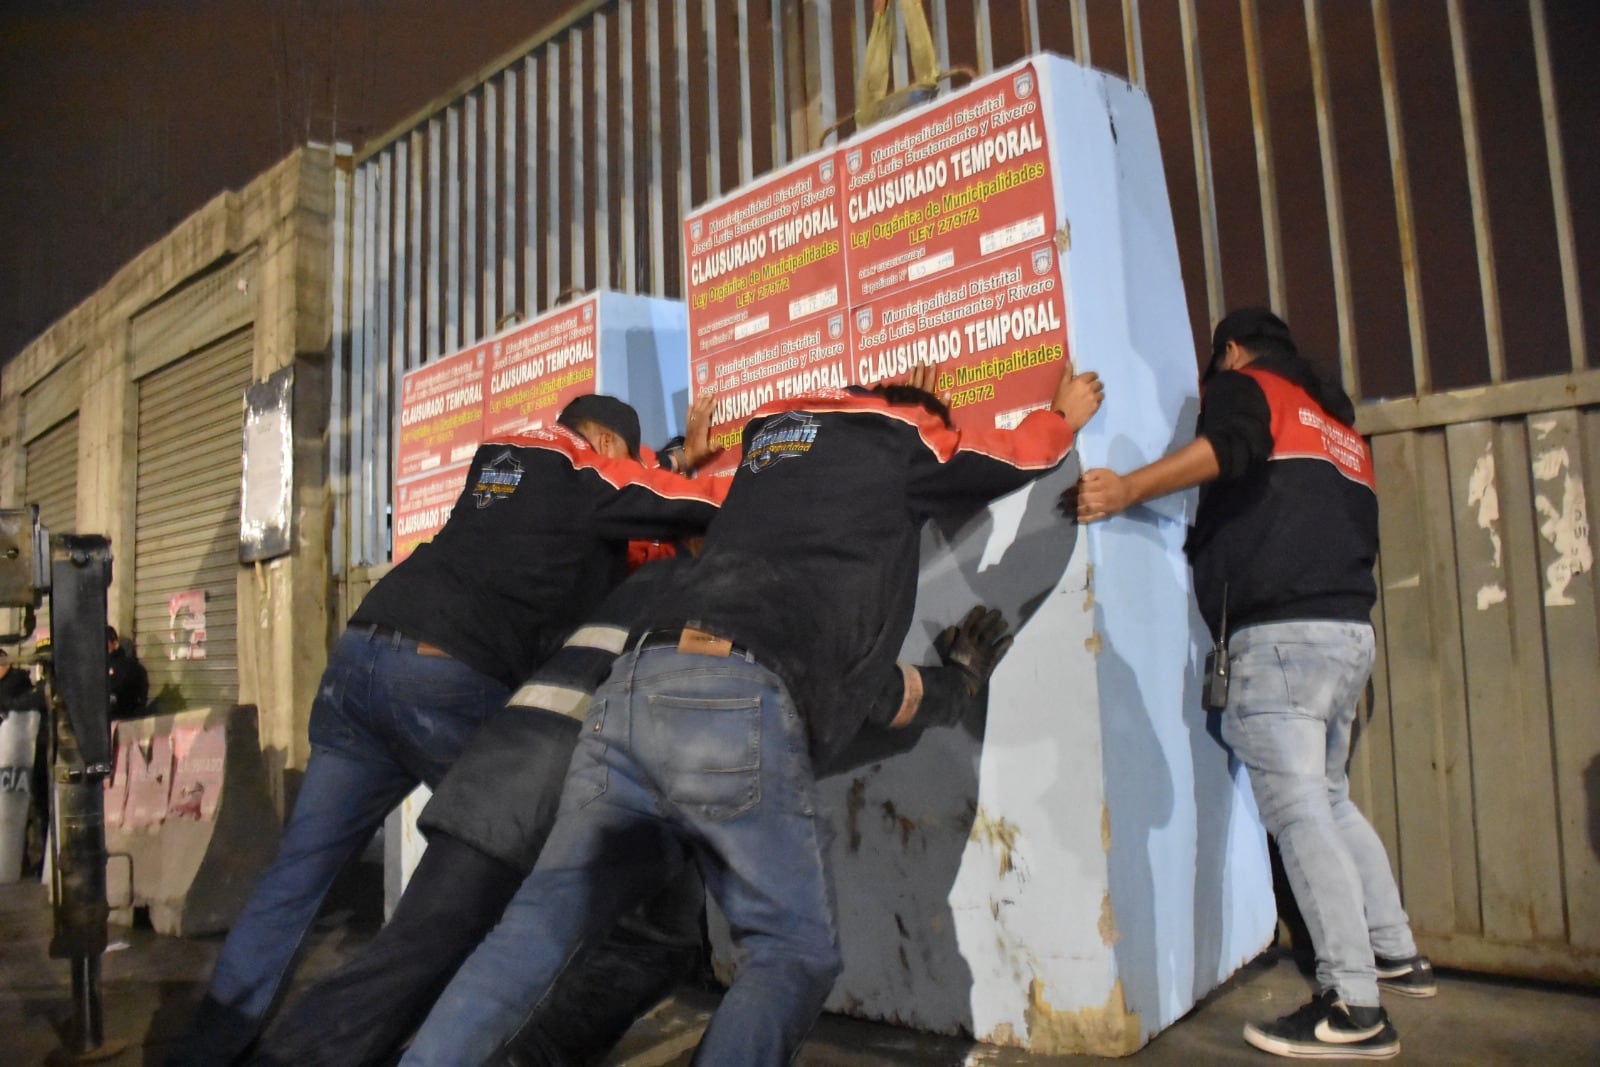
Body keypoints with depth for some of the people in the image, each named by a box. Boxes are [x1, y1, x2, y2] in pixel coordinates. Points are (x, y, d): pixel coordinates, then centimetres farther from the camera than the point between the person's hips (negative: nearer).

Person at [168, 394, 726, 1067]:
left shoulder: (498, 455, 23)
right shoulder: (597, 474, 5)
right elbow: (725, 512, 4)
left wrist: (677, 463, 34)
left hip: (359, 655, 7)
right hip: (449, 680, -7)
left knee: (298, 872, 12)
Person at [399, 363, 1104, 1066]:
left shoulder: (774, 427, 31)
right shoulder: (901, 438, 18)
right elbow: (1019, 456, 34)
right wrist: (1065, 413, 55)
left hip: (630, 688, 6)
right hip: (739, 701, -6)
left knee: (541, 923, 8)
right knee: (794, 951, 7)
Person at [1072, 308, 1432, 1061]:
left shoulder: (1245, 384, 5)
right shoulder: (1336, 419, 27)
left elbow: (1227, 447, -19)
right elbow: (1361, 523, 26)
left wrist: (1129, 489, -26)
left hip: (1280, 632, -9)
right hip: (1350, 631, 9)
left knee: (1298, 811, -9)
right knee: (1328, 800, 19)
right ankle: (1396, 955, 28)